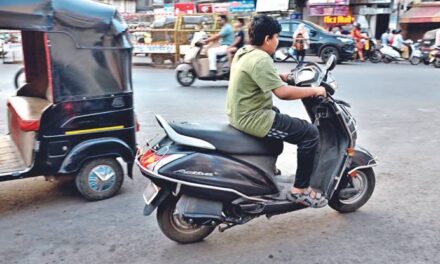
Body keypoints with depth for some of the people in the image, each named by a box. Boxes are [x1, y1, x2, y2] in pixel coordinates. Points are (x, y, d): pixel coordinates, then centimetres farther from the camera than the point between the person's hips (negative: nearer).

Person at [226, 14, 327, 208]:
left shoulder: (243, 52, 10)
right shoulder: (261, 59, -20)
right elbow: (283, 93, -26)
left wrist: (282, 76, 19)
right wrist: (314, 90, -14)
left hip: (240, 115, 11)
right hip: (252, 119, -11)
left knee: (279, 115, 37)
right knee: (310, 133, -8)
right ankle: (300, 189, 0)